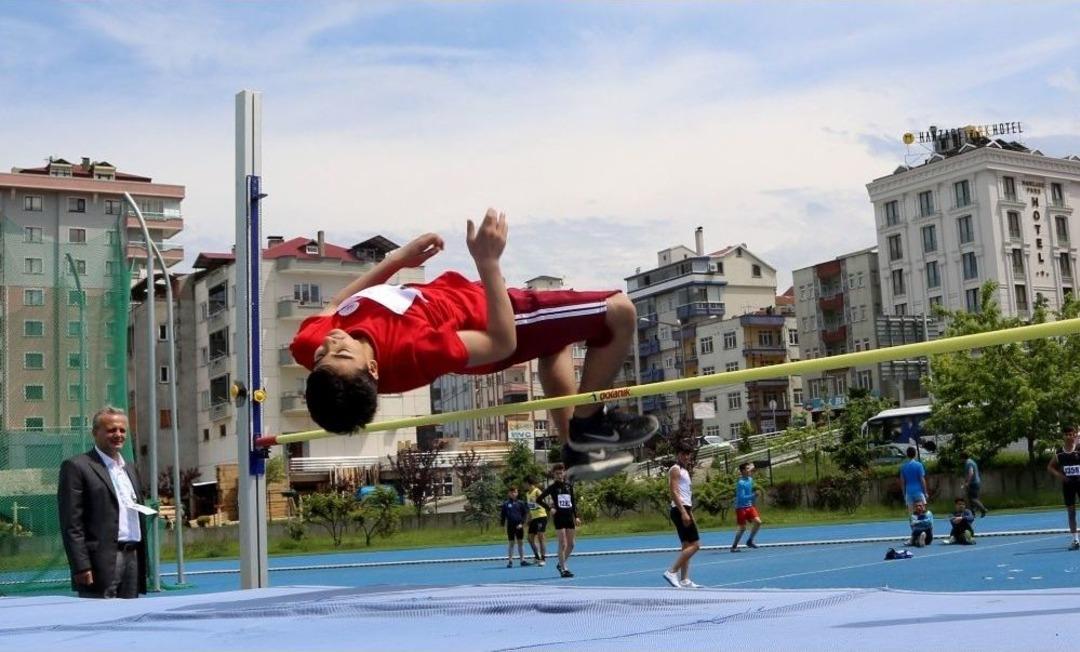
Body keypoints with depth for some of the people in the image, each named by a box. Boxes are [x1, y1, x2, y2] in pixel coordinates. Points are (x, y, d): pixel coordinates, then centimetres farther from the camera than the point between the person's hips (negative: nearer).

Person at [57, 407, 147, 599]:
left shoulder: (130, 469, 20)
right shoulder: (76, 467, -3)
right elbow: (71, 524, -10)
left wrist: (142, 561, 16)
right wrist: (81, 567, -16)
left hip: (133, 559, 7)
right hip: (102, 563, -7)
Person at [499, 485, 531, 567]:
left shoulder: (520, 503, 1)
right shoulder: (506, 504, 0)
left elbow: (525, 514, 2)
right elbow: (503, 515, 3)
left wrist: (522, 523, -8)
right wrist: (502, 523, -6)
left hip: (519, 526, 1)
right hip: (510, 526, -1)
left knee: (520, 542, 7)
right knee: (511, 543, 4)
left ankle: (522, 560, 12)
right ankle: (510, 561, 8)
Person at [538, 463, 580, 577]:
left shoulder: (569, 486, 8)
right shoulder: (552, 487, -4)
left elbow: (573, 502, 14)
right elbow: (539, 499, -4)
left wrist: (576, 516, 8)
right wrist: (549, 508, -12)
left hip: (569, 517, 5)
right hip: (559, 518, -5)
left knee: (571, 545, 7)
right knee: (563, 544, -9)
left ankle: (561, 564, 26)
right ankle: (563, 569, -3)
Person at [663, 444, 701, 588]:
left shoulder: (685, 471, 21)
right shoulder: (675, 470, -8)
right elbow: (674, 492, -18)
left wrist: (690, 513, 22)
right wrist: (683, 512, -25)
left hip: (685, 510, 10)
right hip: (680, 510, -10)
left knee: (687, 546, 8)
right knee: (695, 544, -14)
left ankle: (684, 580, 8)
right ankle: (671, 572, -13)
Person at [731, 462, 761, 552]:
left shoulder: (750, 479, 7)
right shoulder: (740, 483, -18)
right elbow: (742, 497, -25)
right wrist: (753, 495, -33)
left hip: (749, 506, 7)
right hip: (741, 507, -7)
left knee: (758, 522, -7)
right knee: (742, 528, -4)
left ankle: (750, 541, 10)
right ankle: (734, 546, 11)